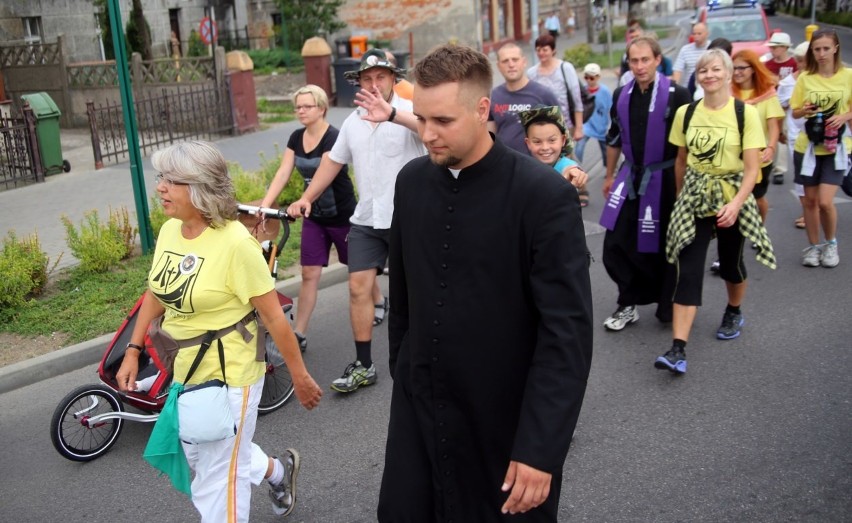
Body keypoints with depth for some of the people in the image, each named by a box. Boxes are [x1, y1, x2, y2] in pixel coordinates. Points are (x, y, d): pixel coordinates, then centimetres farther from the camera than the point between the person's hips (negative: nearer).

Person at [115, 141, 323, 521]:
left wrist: (300, 377, -12)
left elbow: (274, 317, -18)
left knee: (215, 485, 7)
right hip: (182, 371, 8)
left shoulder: (235, 243, -23)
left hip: (228, 376, -7)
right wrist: (133, 351, 9)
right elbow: (155, 294, 12)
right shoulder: (169, 231, -2)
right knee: (199, 457, 27)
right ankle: (278, 472, 51)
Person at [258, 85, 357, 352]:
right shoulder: (296, 138, 1)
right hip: (315, 217, 5)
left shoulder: (334, 137, -19)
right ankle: (299, 335, 5)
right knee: (309, 274, 2)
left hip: (342, 216, -5)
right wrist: (264, 204, -18)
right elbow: (283, 173, -5)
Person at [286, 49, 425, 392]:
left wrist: (392, 114, -52)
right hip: (366, 219, 5)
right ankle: (363, 365, 10)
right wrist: (306, 198, 12)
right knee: (358, 286, 1)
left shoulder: (408, 110, -10)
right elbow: (333, 161, 19)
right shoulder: (353, 121, 10)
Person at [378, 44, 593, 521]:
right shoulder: (411, 181, -1)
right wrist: (401, 374, 15)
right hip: (417, 411, 5)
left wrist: (540, 446, -20)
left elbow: (567, 332, -18)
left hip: (507, 421, -4)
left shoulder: (544, 194, -17)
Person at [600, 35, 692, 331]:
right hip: (631, 177, 5)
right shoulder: (622, 96, 5)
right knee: (615, 244, 3)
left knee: (664, 247, 7)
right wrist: (610, 176, 18)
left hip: (665, 179, -5)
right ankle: (629, 304, 19)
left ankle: (668, 308, 25)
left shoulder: (677, 95, -12)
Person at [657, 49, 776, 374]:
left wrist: (736, 204, -25)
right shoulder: (685, 113, 1)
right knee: (688, 271, -8)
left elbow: (752, 168, -12)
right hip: (694, 199, 2)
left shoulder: (745, 113, -9)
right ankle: (678, 349, -11)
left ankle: (734, 313, 48)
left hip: (733, 199, -2)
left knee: (730, 263, 15)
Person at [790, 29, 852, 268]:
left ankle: (831, 244, 16)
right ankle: (813, 246, 26)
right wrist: (805, 111, -17)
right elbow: (795, 112, 5)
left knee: (825, 201, -10)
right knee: (810, 199, 9)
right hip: (808, 146, 2)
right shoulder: (805, 78, -1)